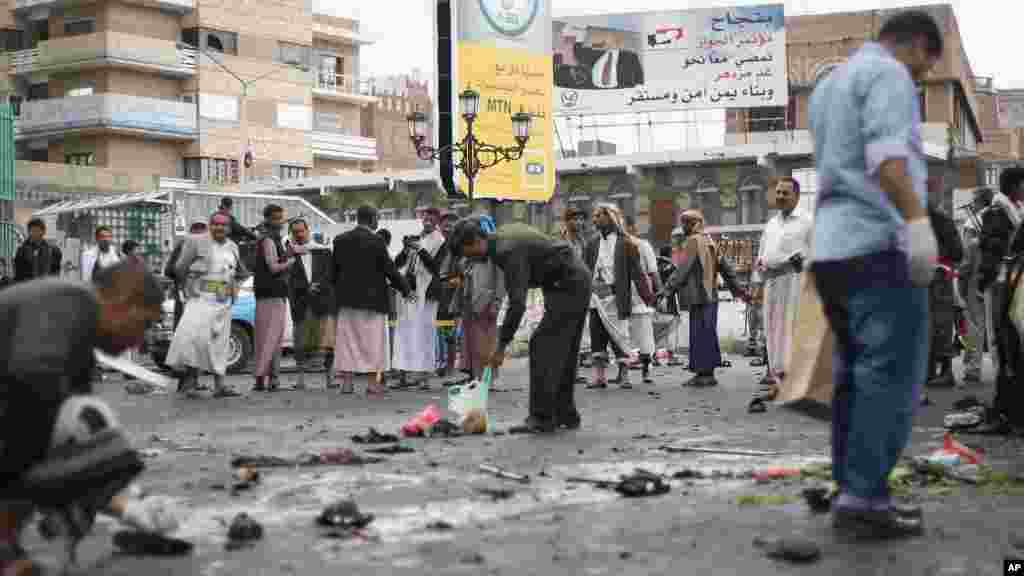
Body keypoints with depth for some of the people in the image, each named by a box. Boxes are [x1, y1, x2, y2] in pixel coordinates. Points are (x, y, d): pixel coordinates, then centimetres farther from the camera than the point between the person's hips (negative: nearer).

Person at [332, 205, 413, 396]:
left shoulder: (340, 240, 4)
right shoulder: (376, 242, -10)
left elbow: (334, 270, 9)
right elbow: (390, 269, -8)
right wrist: (406, 290, 3)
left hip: (347, 298, 4)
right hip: (371, 298, -4)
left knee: (347, 339, 8)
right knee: (373, 339, 2)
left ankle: (346, 381, 7)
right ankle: (373, 383, 1)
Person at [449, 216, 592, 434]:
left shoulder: (508, 250, -22)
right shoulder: (503, 234, 9)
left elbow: (517, 303, -27)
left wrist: (502, 345, -25)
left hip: (567, 286, -11)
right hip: (578, 280, 11)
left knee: (542, 346, -13)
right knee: (563, 352, 13)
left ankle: (541, 418, -14)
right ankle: (566, 415, 18)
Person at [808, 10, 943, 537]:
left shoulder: (829, 84, 25)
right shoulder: (889, 73, -3)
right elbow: (887, 152, -22)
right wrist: (918, 221, -32)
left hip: (832, 250, 9)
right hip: (879, 246, -9)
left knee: (857, 378, 11)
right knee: (892, 375, -9)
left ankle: (854, 494, 11)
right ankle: (864, 497, -13)